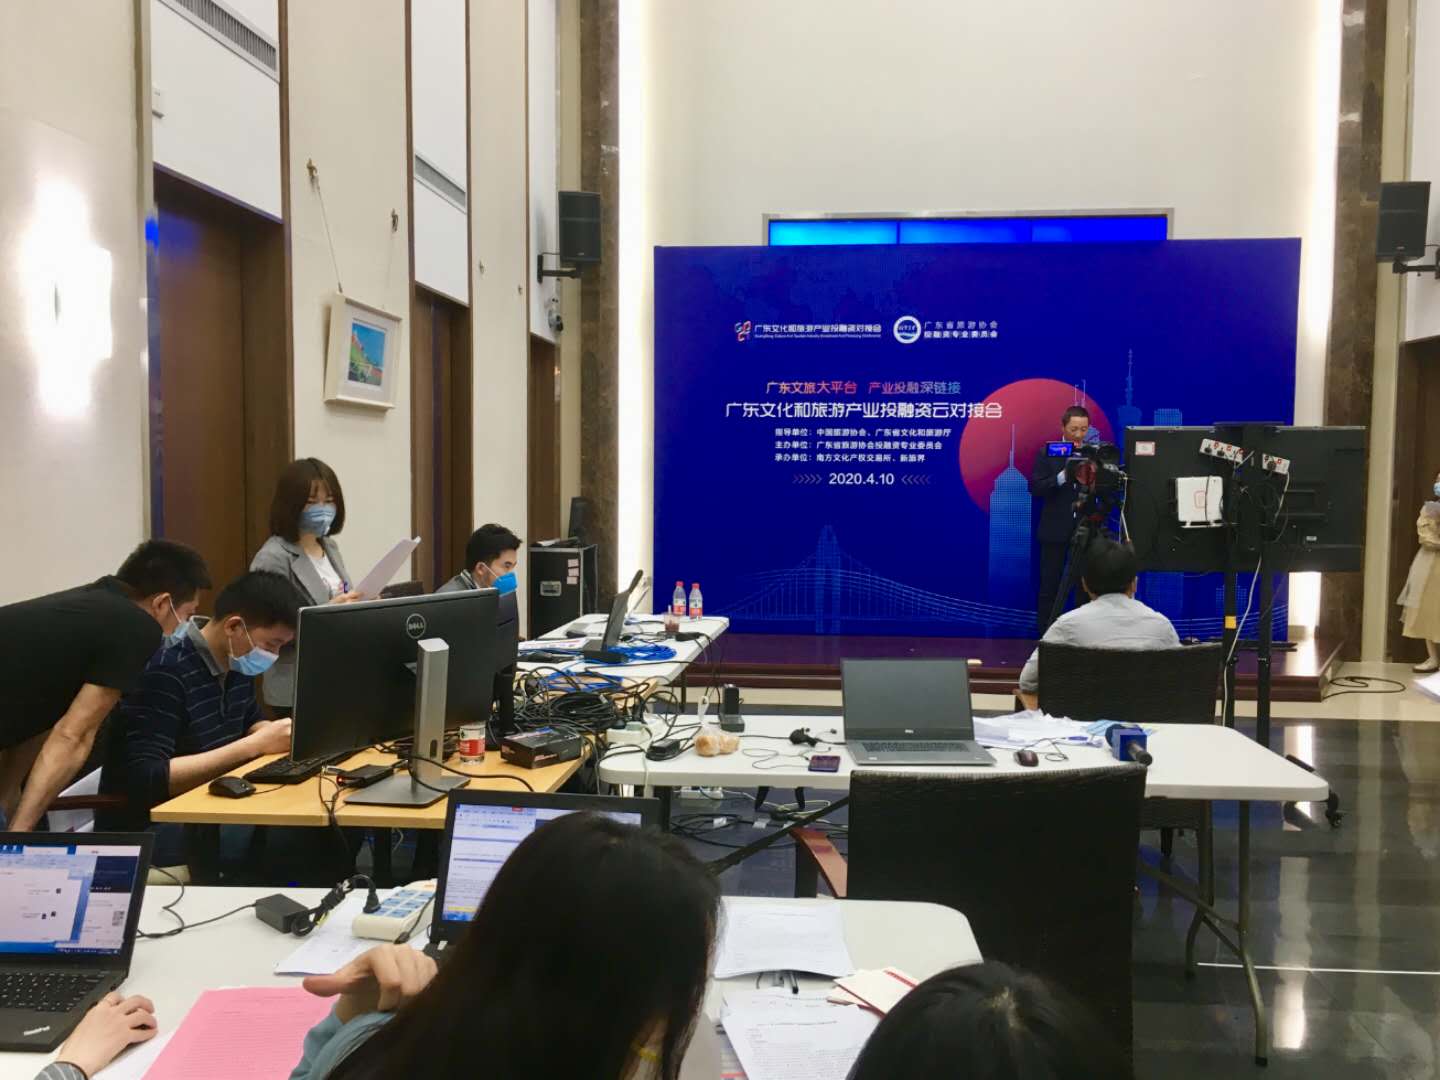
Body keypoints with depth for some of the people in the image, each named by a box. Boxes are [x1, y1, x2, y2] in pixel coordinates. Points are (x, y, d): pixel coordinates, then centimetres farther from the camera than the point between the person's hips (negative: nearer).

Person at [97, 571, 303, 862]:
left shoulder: (236, 663, 2)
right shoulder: (165, 672, -22)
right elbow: (146, 781, -27)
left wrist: (280, 733, -5)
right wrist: (256, 745, -28)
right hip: (144, 831, -8)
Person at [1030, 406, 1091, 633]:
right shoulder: (1047, 453, -1)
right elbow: (1035, 489, -8)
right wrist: (1063, 475, -19)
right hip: (1056, 530, -2)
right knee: (1049, 586, 3)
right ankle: (1045, 634, 9)